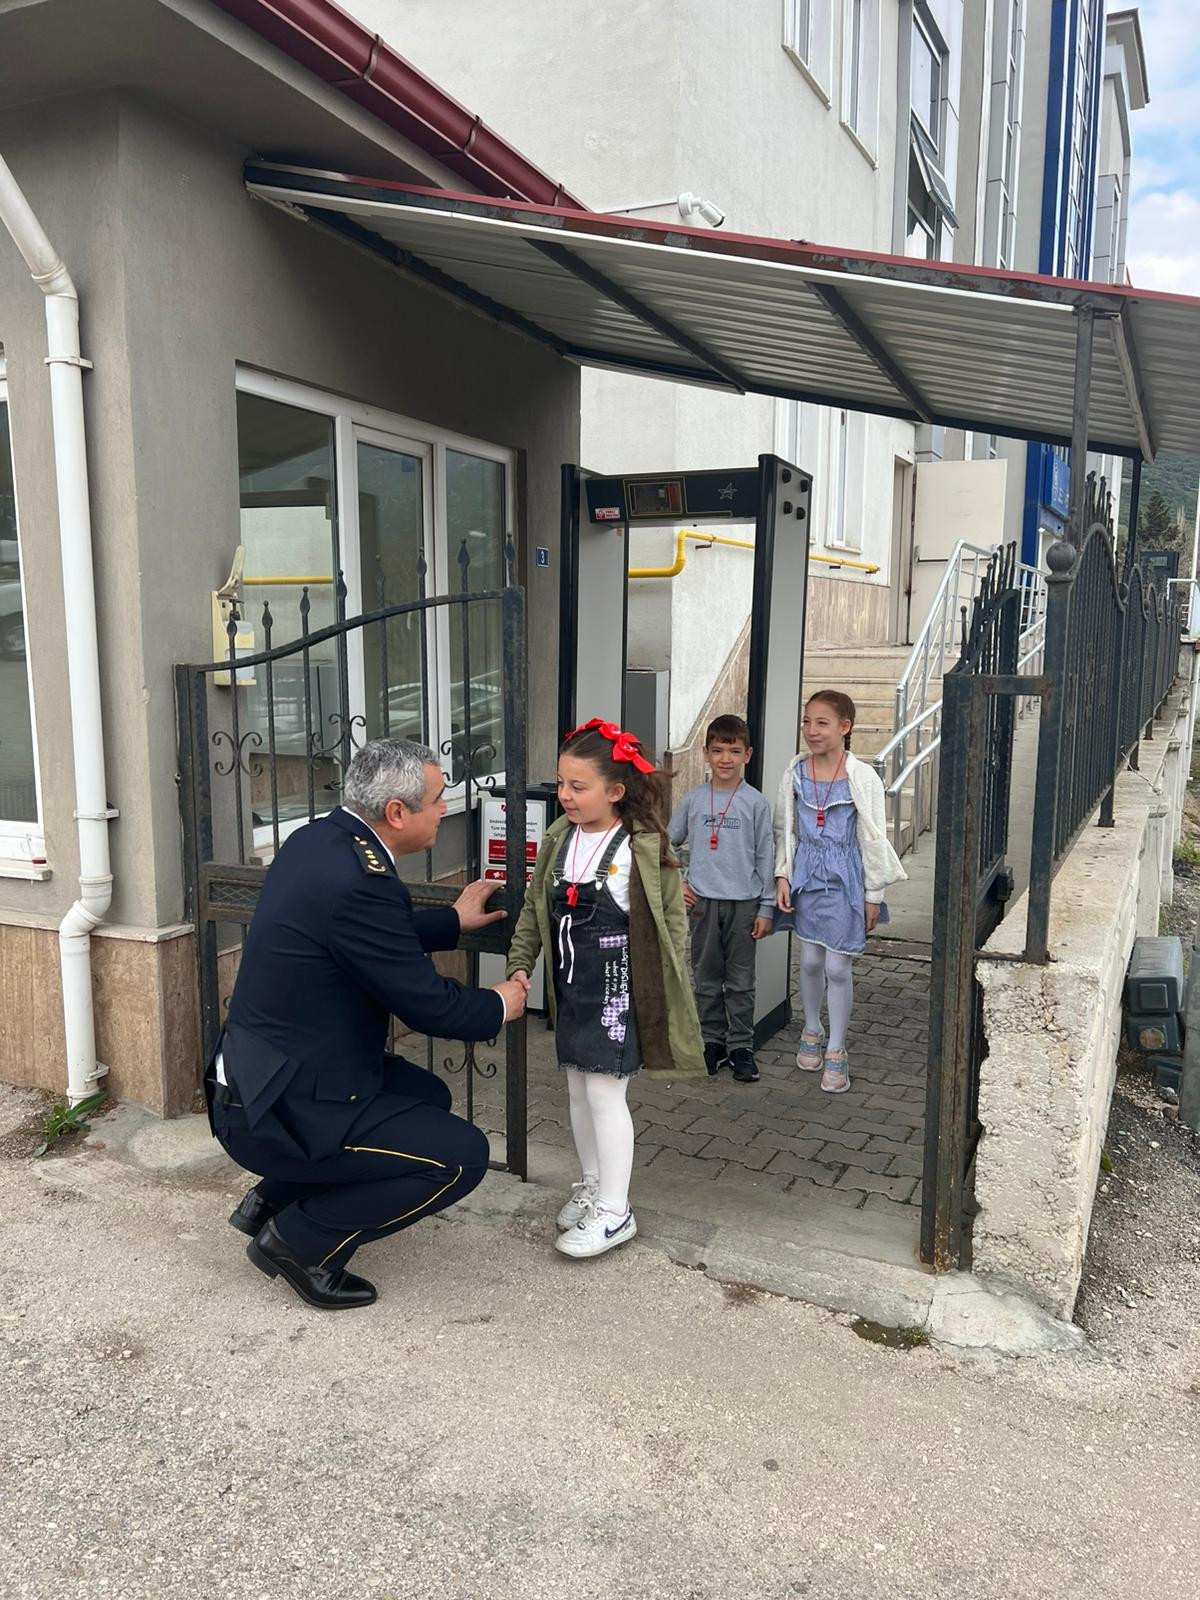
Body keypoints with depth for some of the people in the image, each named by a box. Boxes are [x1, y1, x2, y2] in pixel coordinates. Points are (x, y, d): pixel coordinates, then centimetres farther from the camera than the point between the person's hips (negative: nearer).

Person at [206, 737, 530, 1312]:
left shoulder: (318, 838, 2)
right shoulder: (359, 880, -28)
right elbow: (427, 1004, -18)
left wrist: (453, 920, 24)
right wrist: (499, 1005, 2)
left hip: (258, 1074, 10)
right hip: (279, 1111, -10)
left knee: (429, 1096, 22)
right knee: (462, 1155, -7)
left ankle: (273, 1200, 22)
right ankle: (301, 1239, 4)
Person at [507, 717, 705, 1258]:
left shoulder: (645, 846, -14)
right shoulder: (558, 839, 2)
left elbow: (672, 920, -8)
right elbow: (534, 909, 10)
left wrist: (670, 989, -7)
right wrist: (520, 964, 5)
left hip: (619, 990, -6)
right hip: (571, 989, 6)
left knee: (604, 1092, -3)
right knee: (578, 1089, 16)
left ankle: (614, 1211, 10)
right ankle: (591, 1185, 34)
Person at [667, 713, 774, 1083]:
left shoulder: (756, 803, -2)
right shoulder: (692, 800, 3)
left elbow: (765, 857, 0)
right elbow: (667, 844, 14)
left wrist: (766, 908, -2)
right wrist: (676, 883, 3)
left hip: (744, 903, -2)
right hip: (703, 901, 2)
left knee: (740, 981, 5)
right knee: (706, 978, 9)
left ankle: (741, 1046, 16)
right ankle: (711, 1042, 21)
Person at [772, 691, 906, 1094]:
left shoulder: (862, 777, -11)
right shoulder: (796, 773, -1)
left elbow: (873, 838, -6)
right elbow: (785, 830, 7)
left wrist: (873, 895, -5)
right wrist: (782, 876, 0)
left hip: (845, 879, -3)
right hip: (806, 875, 3)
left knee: (838, 967, 0)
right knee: (810, 961, 13)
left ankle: (836, 1052, 14)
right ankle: (812, 1034, 34)